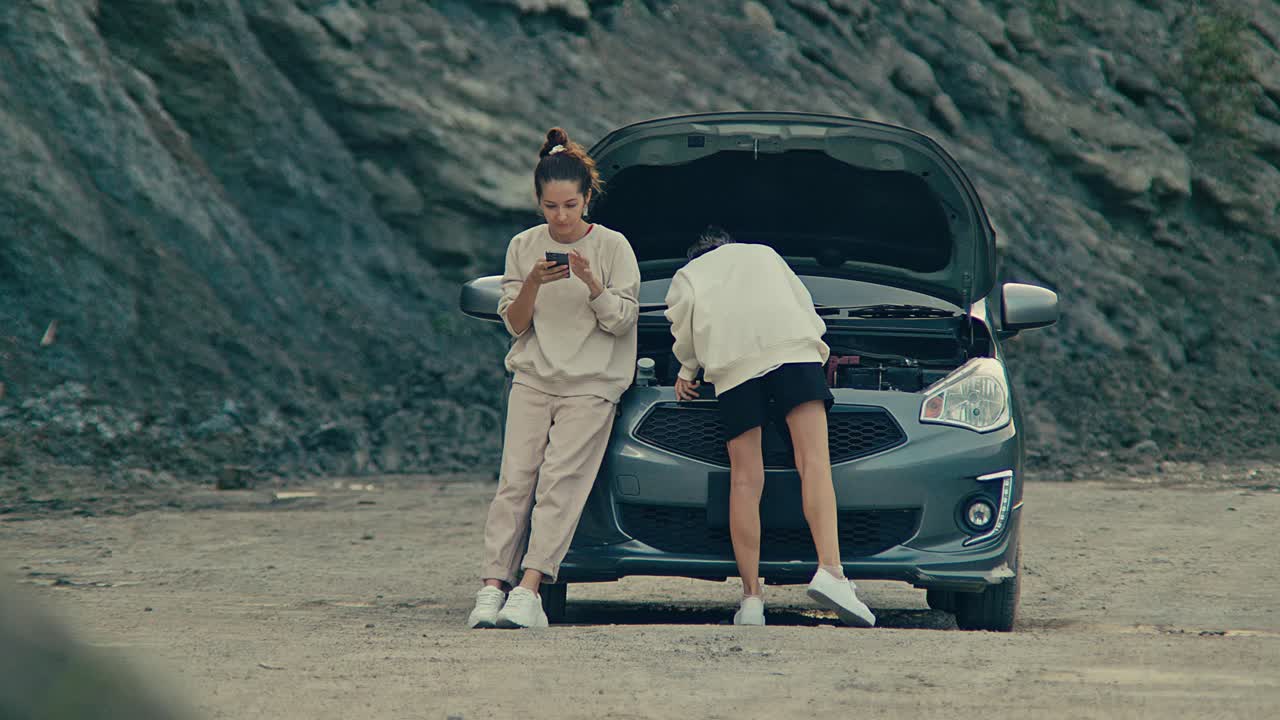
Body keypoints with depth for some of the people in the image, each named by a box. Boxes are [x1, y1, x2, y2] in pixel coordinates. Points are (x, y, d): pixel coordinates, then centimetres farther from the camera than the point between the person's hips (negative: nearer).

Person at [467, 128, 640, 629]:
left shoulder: (612, 247, 1)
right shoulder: (524, 247, 9)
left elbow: (621, 321, -2)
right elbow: (515, 324, 7)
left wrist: (591, 282, -19)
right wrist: (533, 284, -12)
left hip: (590, 384, -3)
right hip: (533, 377, 3)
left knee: (559, 479, -17)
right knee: (515, 478, -11)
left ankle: (529, 589, -27)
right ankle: (492, 587, -17)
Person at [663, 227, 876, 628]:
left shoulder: (688, 276, 32)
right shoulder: (764, 254, 37)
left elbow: (684, 320, 13)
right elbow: (804, 304, 30)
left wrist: (687, 369, 25)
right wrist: (817, 351, 40)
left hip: (731, 363, 0)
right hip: (792, 346, 0)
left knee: (745, 480, 1)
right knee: (814, 463, -10)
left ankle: (751, 599, -3)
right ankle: (830, 571, -30)